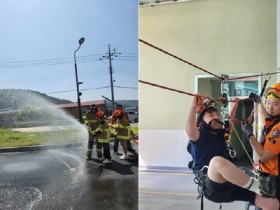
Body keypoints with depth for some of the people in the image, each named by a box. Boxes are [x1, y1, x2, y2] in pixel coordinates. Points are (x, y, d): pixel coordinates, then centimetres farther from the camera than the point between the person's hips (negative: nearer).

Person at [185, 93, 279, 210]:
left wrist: (235, 104, 39)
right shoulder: (200, 135, 2)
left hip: (231, 184, 7)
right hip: (212, 187, -7)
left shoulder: (221, 134, 24)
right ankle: (259, 187, -26)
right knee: (217, 161, -42)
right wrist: (194, 106, -29)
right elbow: (190, 131, -24)